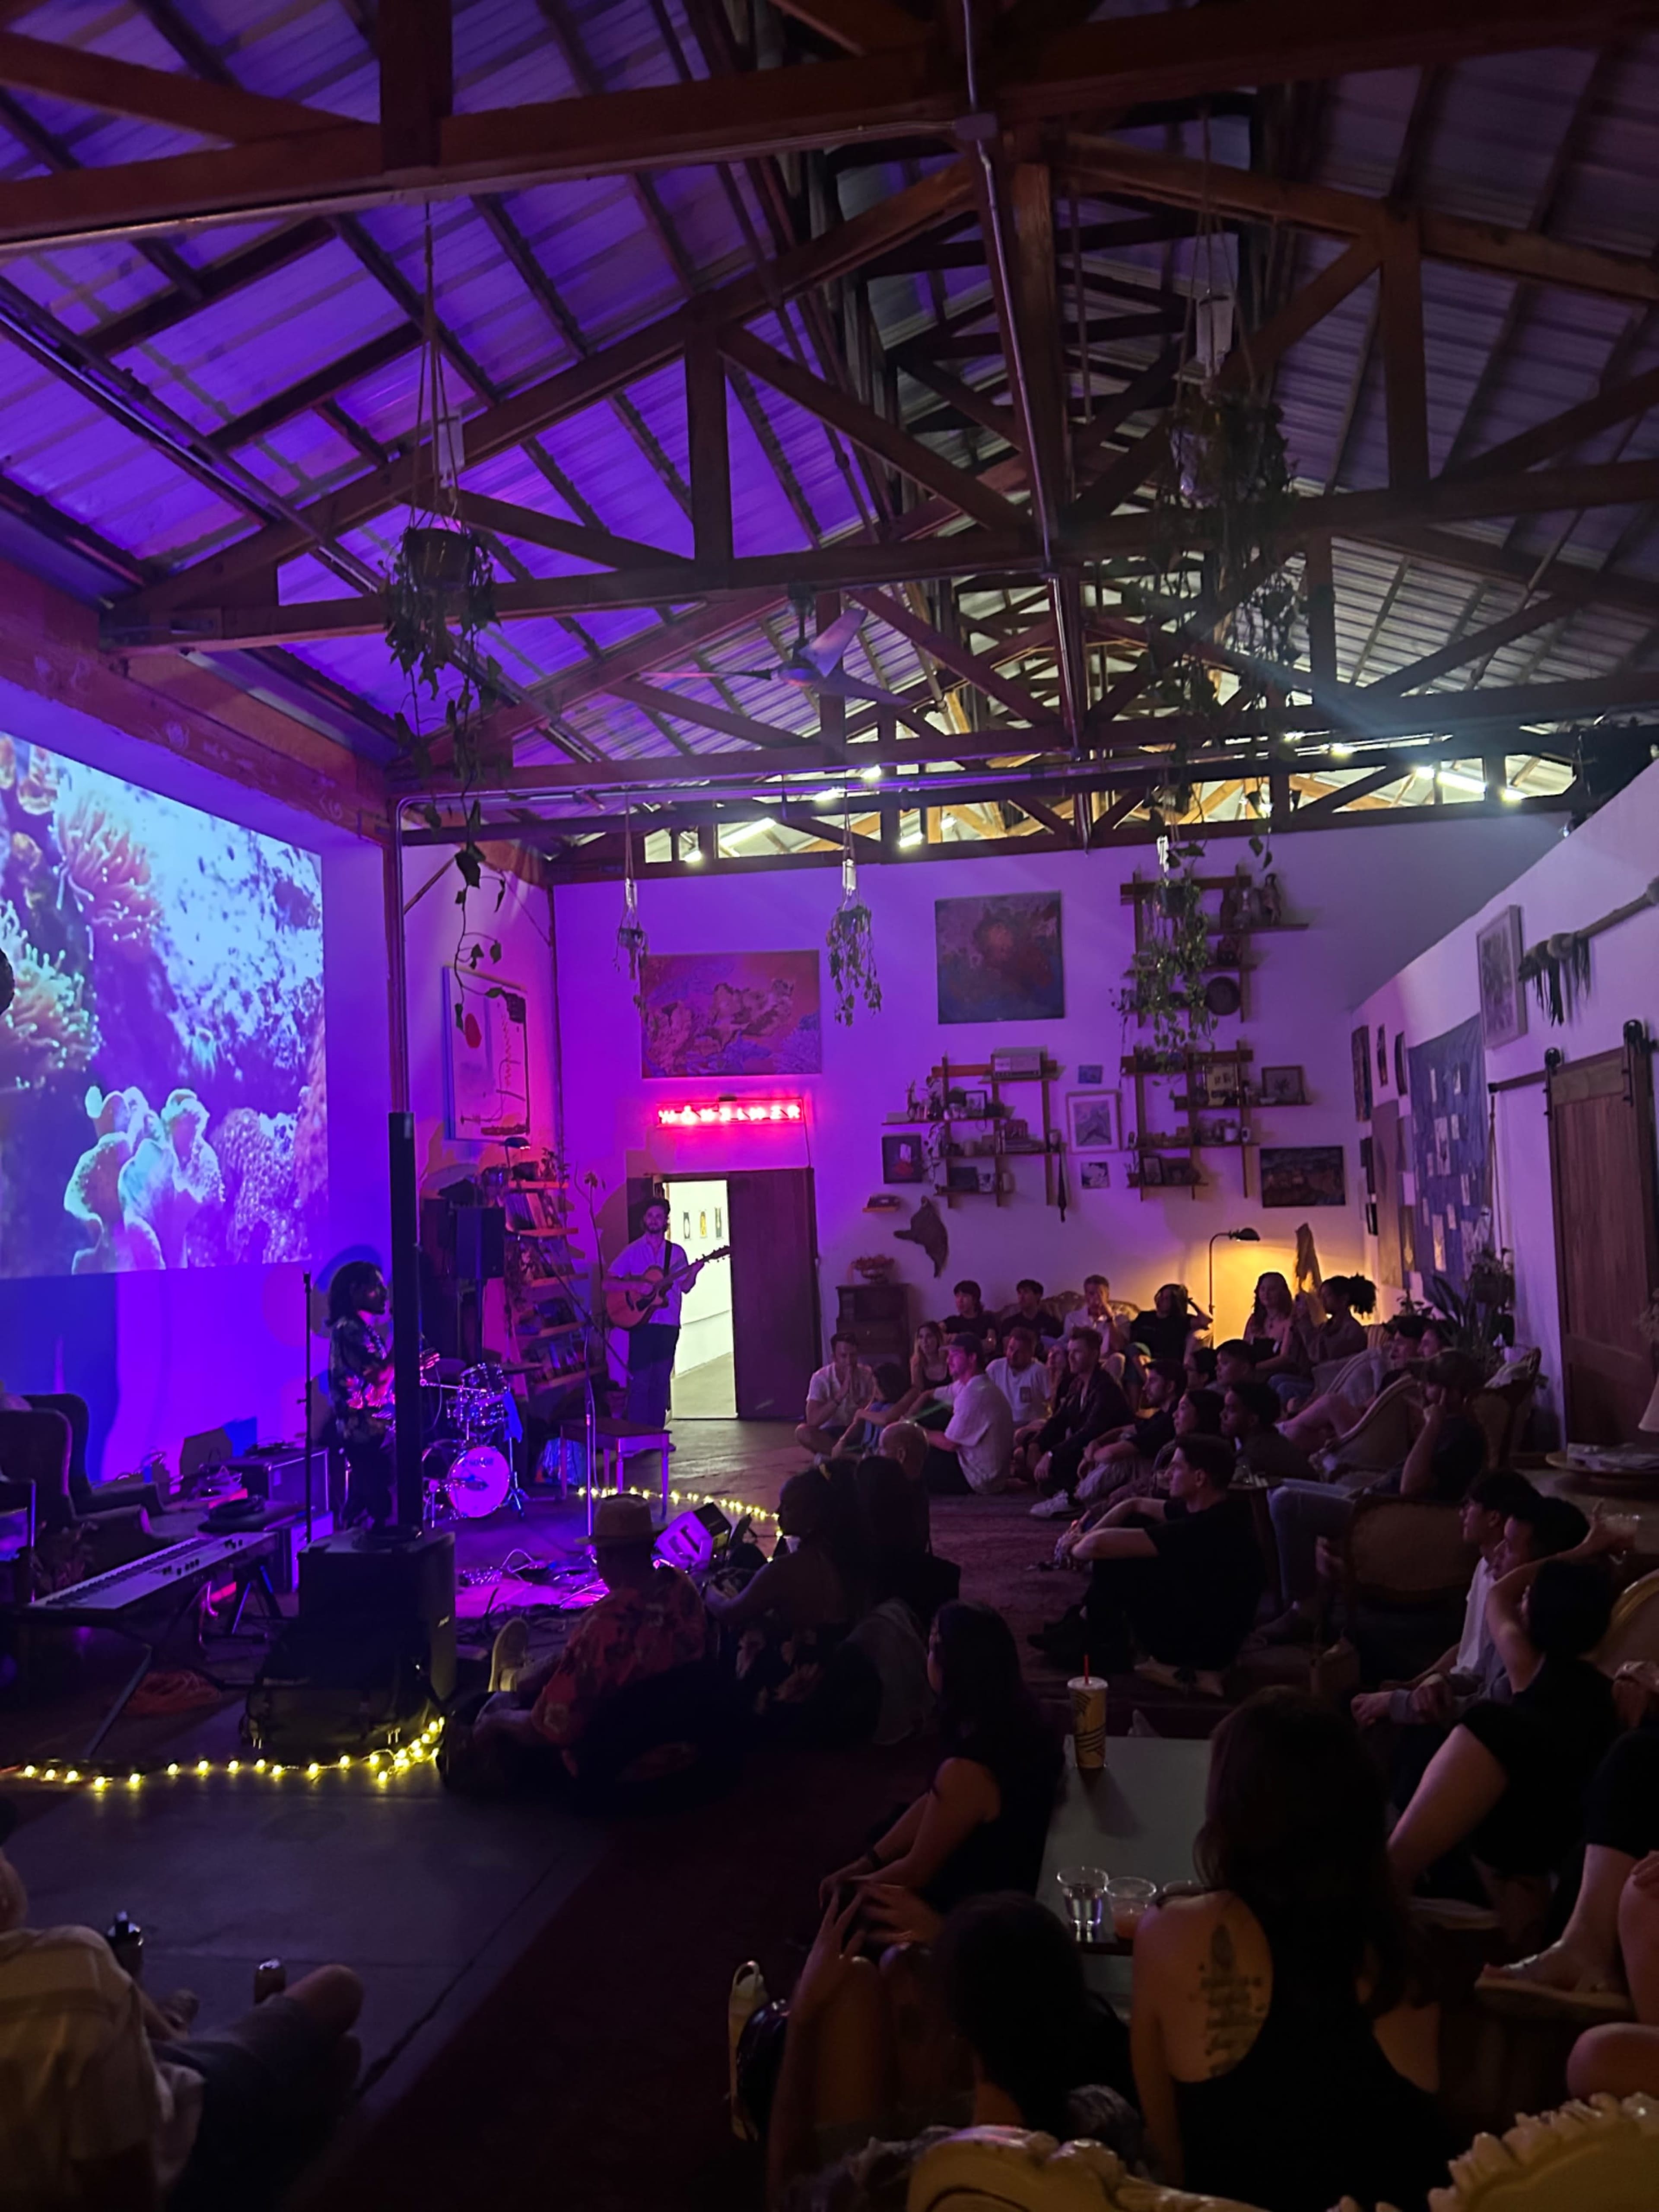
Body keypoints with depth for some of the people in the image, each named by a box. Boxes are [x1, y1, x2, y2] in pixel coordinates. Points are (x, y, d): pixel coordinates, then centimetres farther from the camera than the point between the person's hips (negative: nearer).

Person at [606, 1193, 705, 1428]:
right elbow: (607, 1283, -3)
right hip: (642, 1322, -3)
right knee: (640, 1382, -6)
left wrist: (694, 1273, -11)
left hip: (669, 1324, 3)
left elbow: (684, 1287, 9)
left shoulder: (676, 1252, 9)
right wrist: (635, 1286, -17)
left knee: (661, 1382, 7)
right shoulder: (632, 1251, 2)